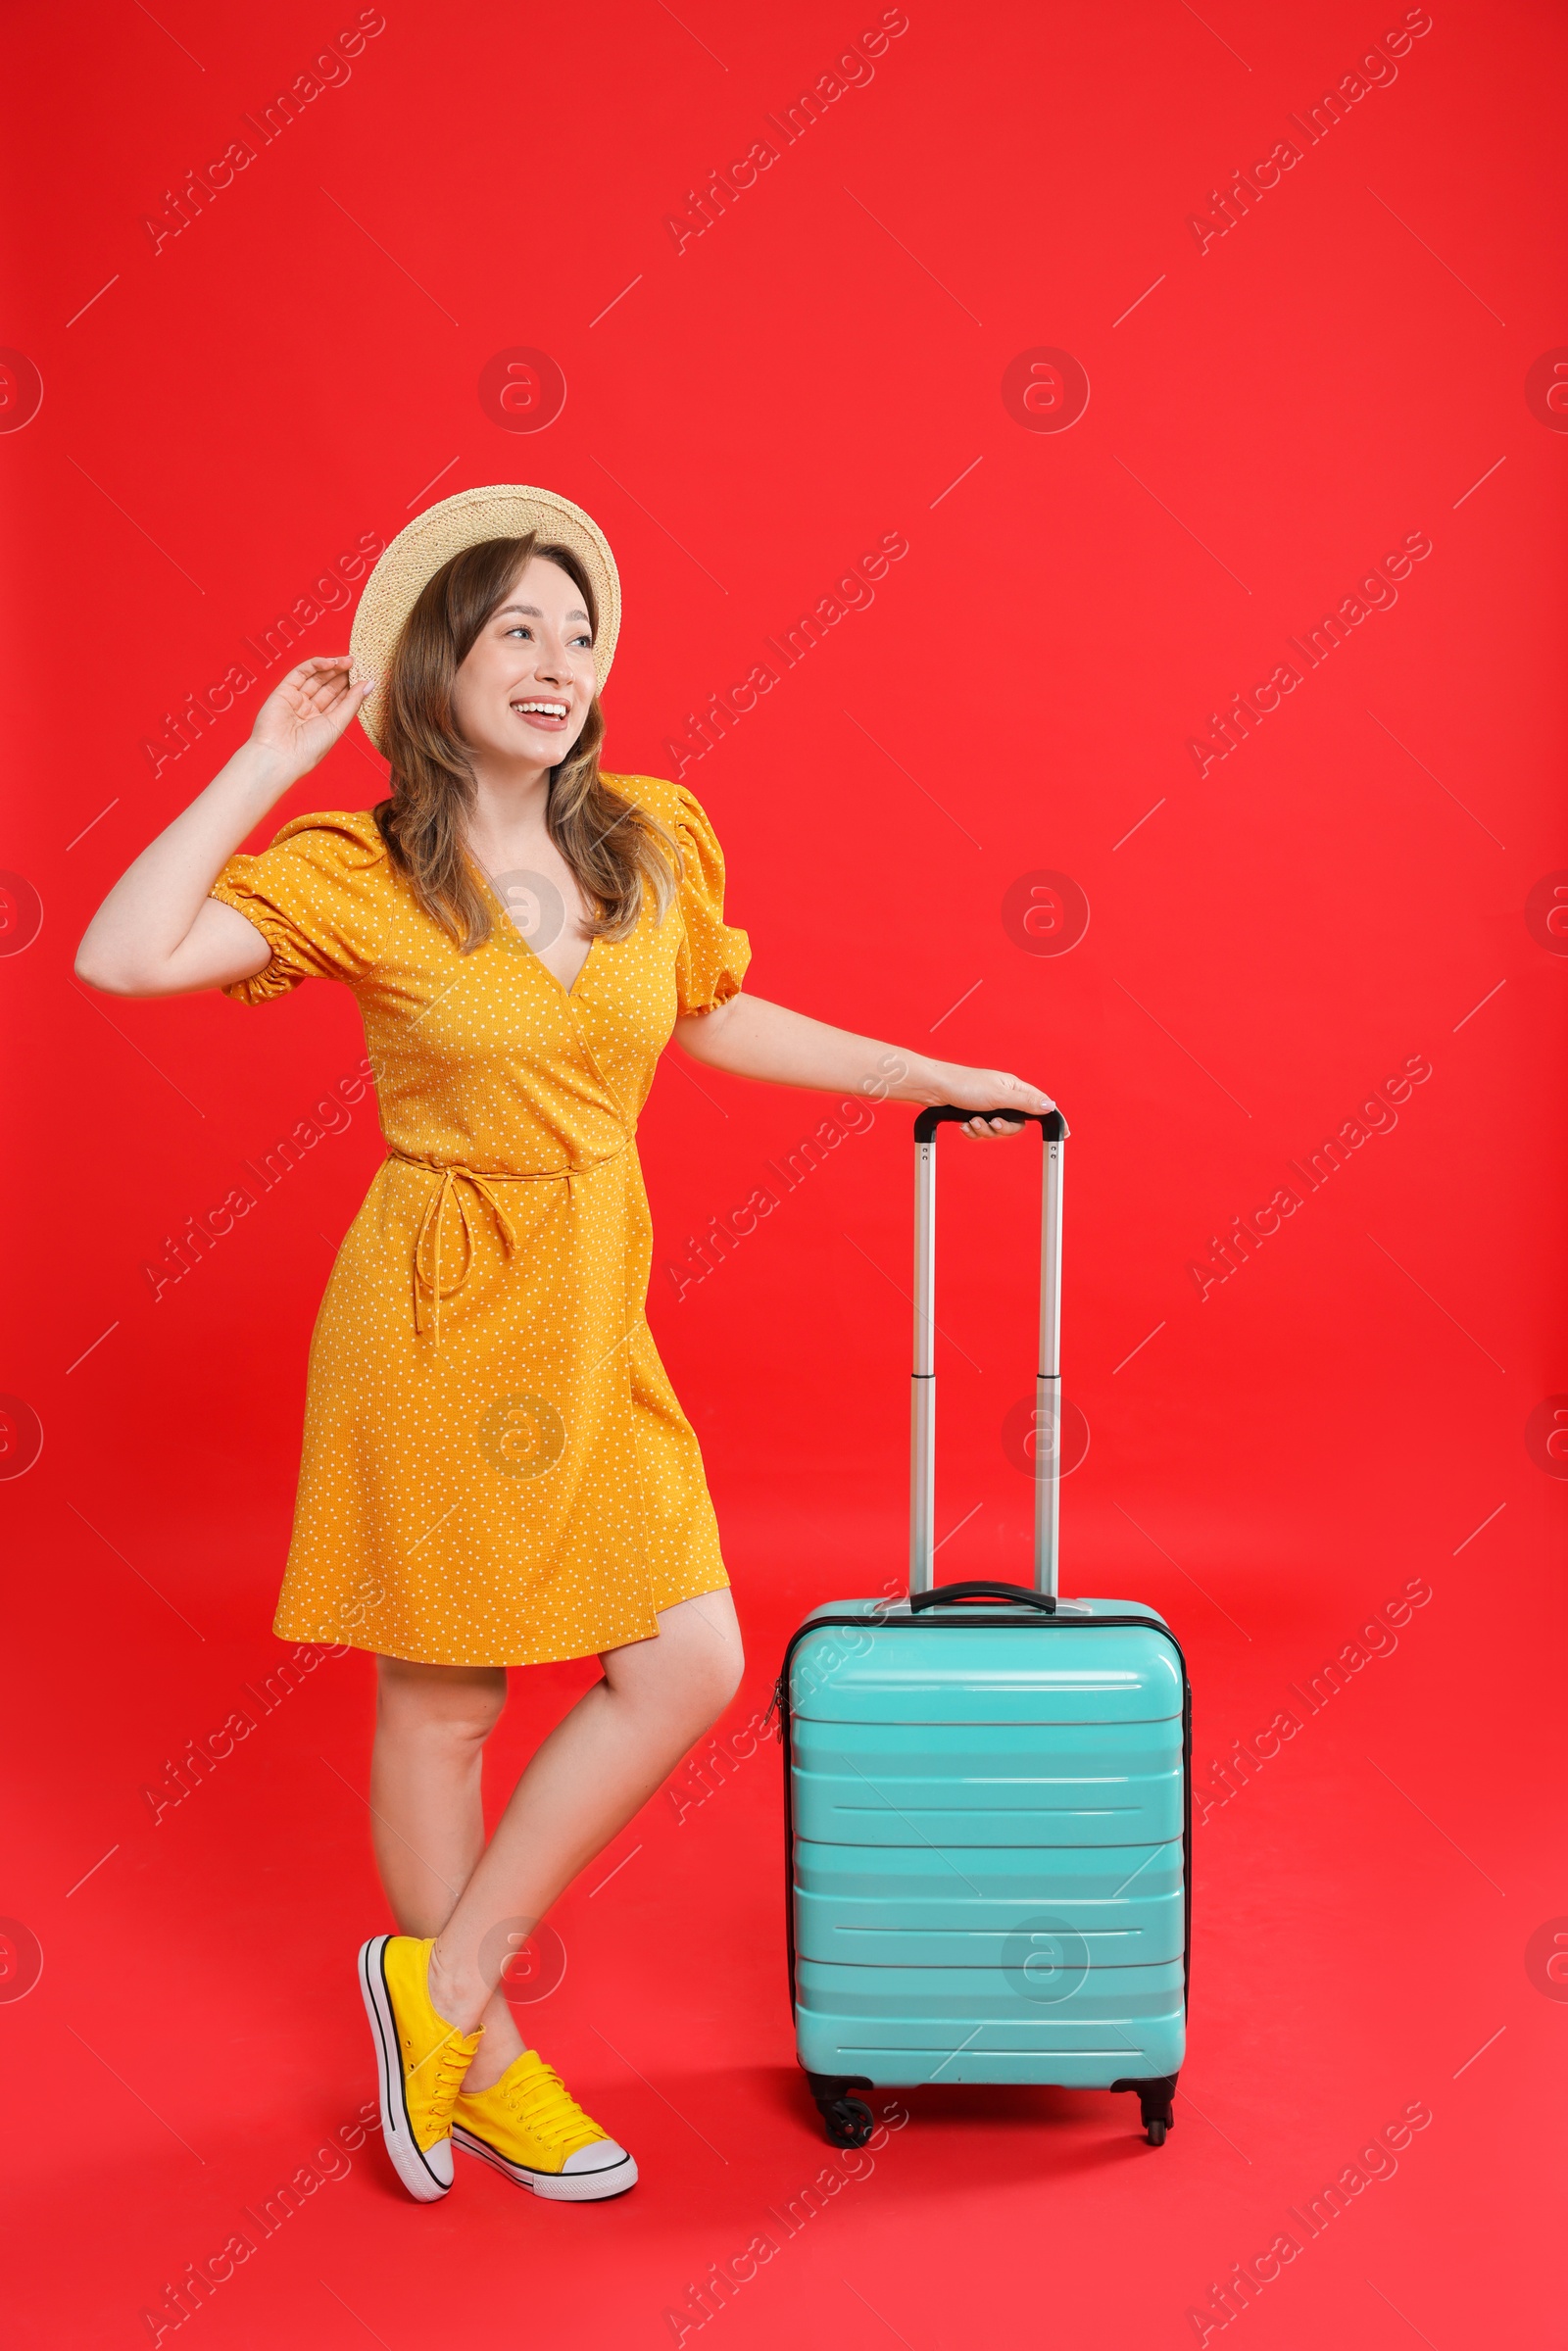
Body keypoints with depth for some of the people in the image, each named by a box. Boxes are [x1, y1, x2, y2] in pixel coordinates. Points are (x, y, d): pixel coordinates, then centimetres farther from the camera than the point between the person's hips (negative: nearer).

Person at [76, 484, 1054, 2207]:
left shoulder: (656, 839, 4)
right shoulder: (358, 871, -9)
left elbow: (722, 1022, 19)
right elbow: (123, 957, -21)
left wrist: (934, 1077, 20)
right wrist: (266, 764, -14)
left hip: (596, 1320, 5)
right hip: (436, 1314, -5)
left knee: (689, 1668, 1)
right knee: (440, 1701, 7)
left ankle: (443, 1982, 19)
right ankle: (481, 2057, 28)